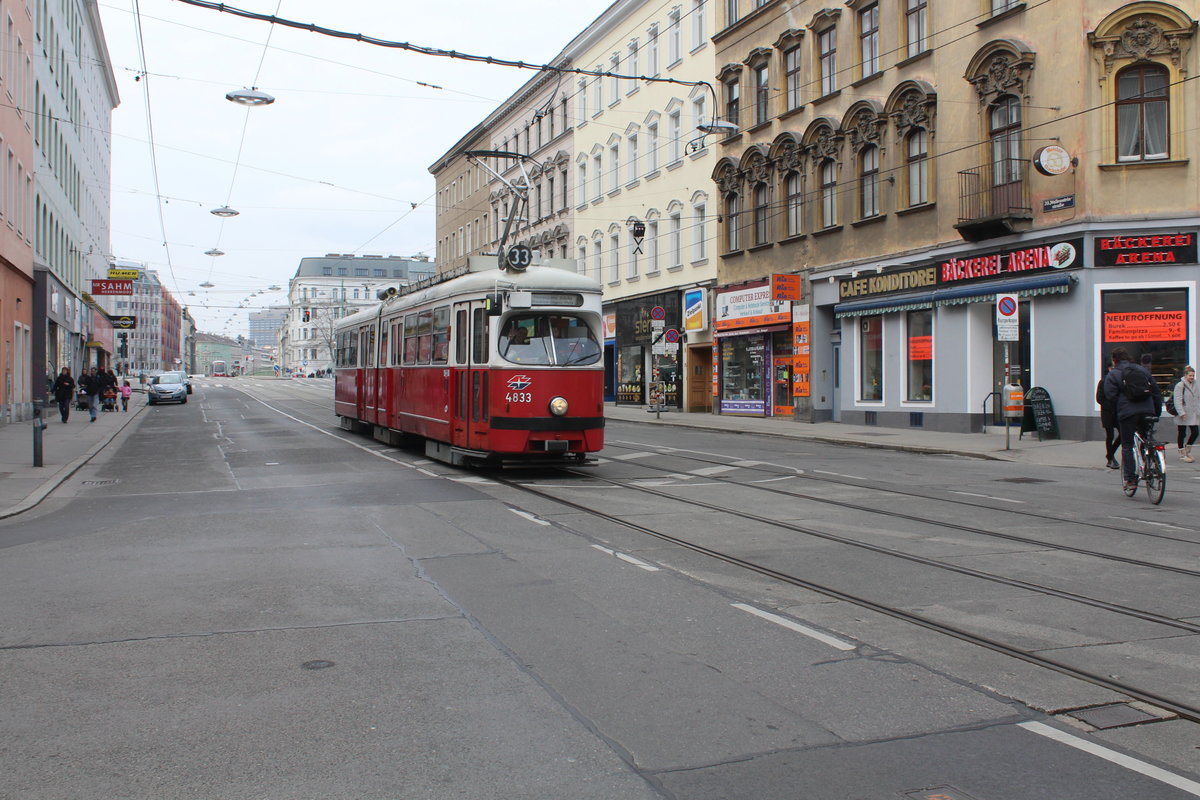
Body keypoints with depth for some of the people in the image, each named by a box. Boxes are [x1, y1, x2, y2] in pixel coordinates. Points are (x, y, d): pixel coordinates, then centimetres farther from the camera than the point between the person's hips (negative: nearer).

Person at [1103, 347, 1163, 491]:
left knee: (1127, 446, 2)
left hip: (1127, 413, -4)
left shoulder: (1113, 374, 3)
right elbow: (1156, 391, 17)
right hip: (1147, 411, 4)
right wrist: (1158, 412, 22)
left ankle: (1130, 480, -2)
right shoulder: (1142, 370, 17)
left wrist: (1113, 417, 6)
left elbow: (1110, 396, -5)